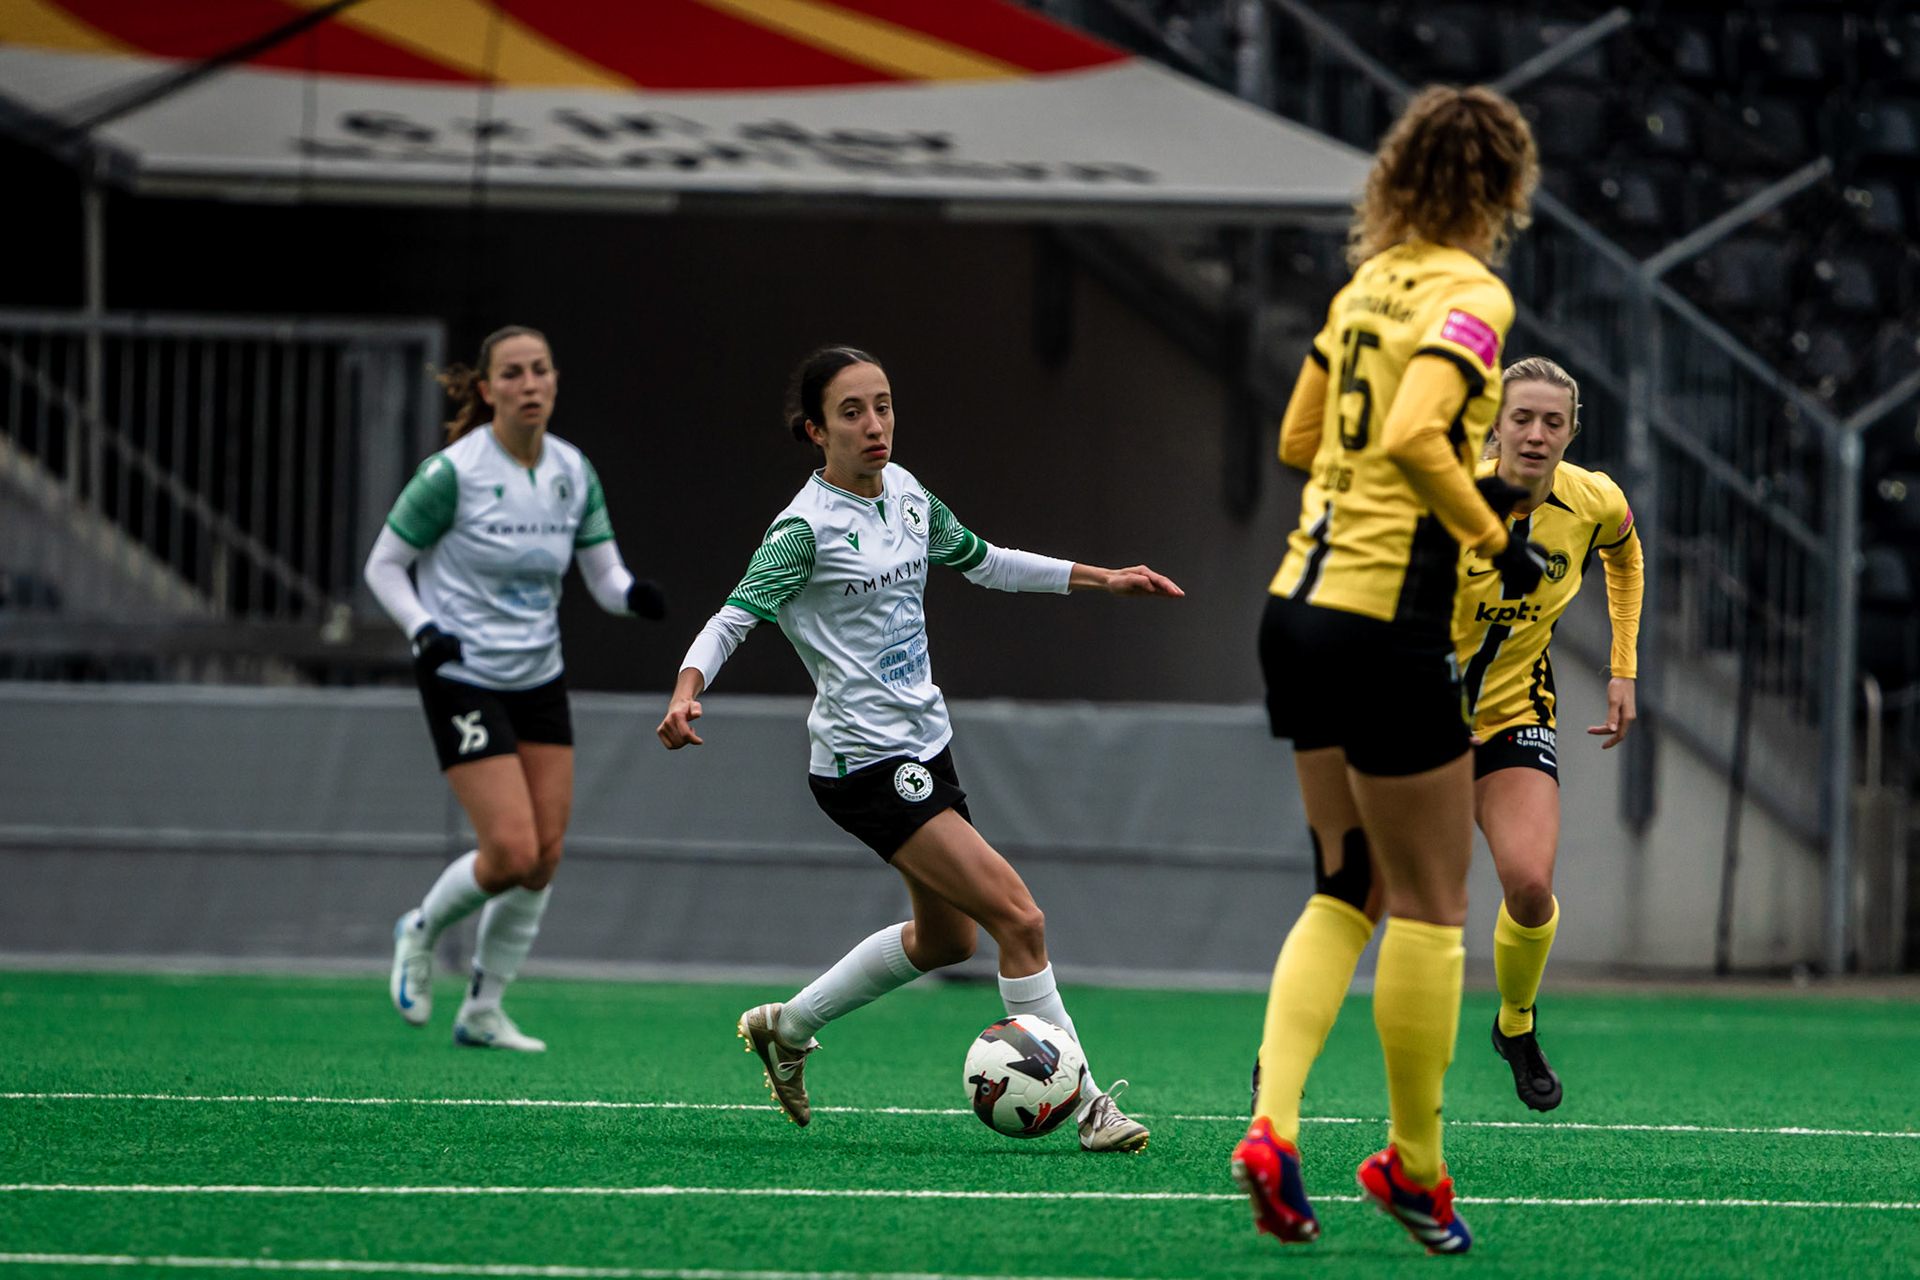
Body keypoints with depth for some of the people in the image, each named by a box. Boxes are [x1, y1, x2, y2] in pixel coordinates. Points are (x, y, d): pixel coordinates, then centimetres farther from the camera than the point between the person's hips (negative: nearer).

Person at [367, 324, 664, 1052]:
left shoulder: (573, 473, 0)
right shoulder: (453, 473, -16)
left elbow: (605, 576, 3)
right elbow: (383, 565, -7)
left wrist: (635, 595, -20)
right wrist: (423, 629, -23)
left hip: (539, 678, 6)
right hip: (463, 677, -6)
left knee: (545, 856, 3)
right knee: (511, 852, -14)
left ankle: (483, 1013, 18)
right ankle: (422, 931, 18)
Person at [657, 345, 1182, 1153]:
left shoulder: (904, 491, 7)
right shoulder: (807, 526, -15)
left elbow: (980, 562, 22)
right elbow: (734, 617, -20)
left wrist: (1102, 579, 22)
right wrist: (687, 691, -39)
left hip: (923, 744, 9)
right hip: (865, 760, -9)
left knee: (946, 936, 22)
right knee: (1019, 916, -15)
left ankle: (787, 1027, 38)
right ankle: (1082, 1104, -9)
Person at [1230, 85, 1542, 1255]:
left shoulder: (1370, 284, 11)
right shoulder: (1471, 298, -12)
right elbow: (1414, 437, -26)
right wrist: (1494, 539, -13)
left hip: (1302, 607, 8)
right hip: (1386, 630, -8)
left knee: (1346, 890, 16)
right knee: (1428, 905, 5)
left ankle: (1273, 1125, 1)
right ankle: (1415, 1164, 13)